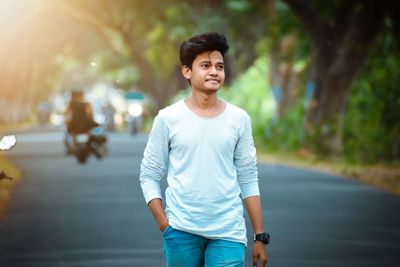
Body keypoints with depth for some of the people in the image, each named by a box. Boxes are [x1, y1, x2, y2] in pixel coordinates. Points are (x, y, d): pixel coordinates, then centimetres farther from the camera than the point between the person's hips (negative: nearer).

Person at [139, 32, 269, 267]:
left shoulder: (239, 119, 4)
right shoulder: (168, 118, 0)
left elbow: (248, 180, 6)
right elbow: (149, 176, 3)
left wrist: (260, 236, 4)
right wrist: (164, 224, -6)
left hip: (228, 232, 1)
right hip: (181, 230, -1)